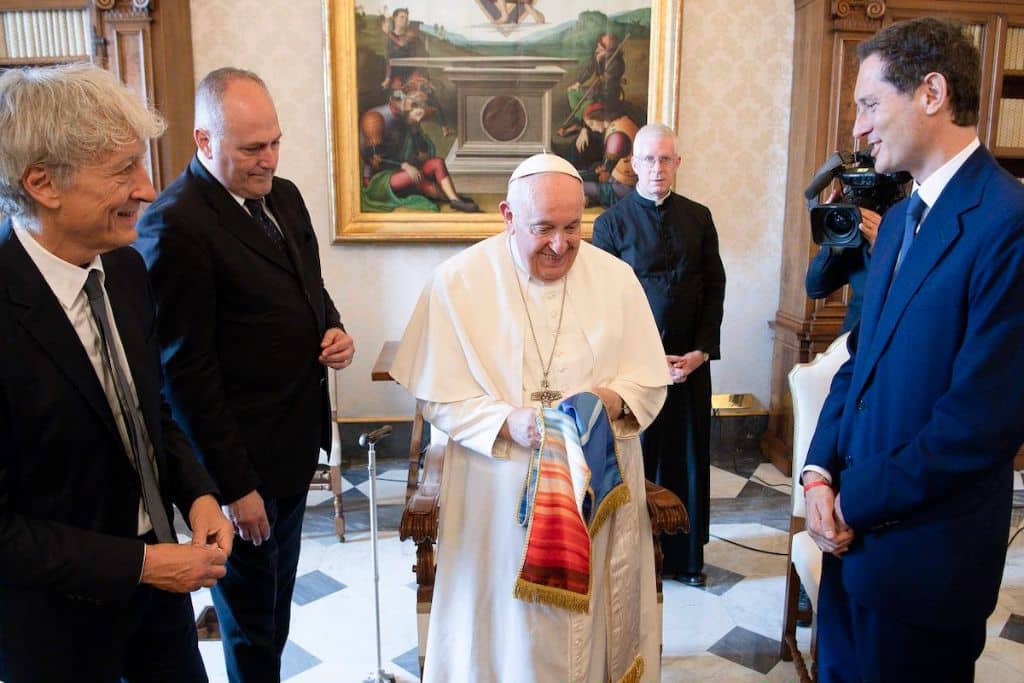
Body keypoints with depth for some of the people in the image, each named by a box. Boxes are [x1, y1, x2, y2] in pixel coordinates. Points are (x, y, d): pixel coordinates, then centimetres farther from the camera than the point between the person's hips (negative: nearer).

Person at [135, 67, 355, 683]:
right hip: (243, 461, -7)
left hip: (296, 445, 8)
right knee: (253, 624, 15)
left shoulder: (284, 196, 5)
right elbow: (186, 370, -19)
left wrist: (334, 331, -3)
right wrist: (234, 485, -17)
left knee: (278, 603, 25)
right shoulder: (175, 224, -20)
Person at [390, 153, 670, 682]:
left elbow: (650, 381, 4)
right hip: (500, 495, -1)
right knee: (507, 629, 8)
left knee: (594, 621, 11)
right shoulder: (458, 281, -6)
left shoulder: (616, 278, 0)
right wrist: (509, 422, -23)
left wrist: (614, 399, -18)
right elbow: (440, 399, -6)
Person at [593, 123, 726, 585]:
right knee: (633, 459, 5)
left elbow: (715, 287, 8)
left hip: (691, 361, 3)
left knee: (688, 460, 9)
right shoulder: (611, 223, -2)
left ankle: (685, 556, 24)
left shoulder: (698, 218, 8)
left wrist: (701, 351, -3)